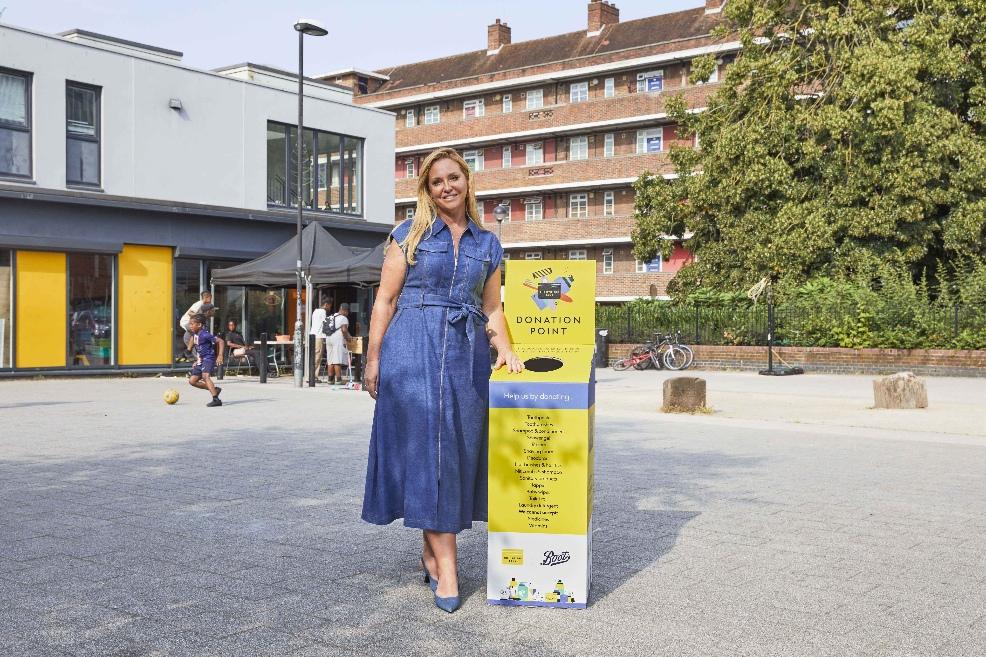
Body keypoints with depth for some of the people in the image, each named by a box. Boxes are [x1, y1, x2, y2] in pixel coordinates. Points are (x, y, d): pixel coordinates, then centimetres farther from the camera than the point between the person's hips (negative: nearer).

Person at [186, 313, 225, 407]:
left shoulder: (204, 335, -18)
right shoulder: (194, 334, 8)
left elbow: (220, 341, -19)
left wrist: (220, 356, -27)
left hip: (208, 359, -10)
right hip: (200, 361, 10)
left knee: (205, 376, -32)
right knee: (192, 381, 8)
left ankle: (216, 400, -39)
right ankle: (215, 390, 17)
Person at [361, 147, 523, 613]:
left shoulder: (487, 244, 14)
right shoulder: (410, 235, 5)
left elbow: (491, 308, 15)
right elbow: (385, 300, 3)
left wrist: (503, 346, -2)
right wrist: (373, 358, -2)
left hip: (466, 353, 4)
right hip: (413, 348, -3)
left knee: (458, 447, 4)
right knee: (427, 442, -9)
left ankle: (432, 550, 19)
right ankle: (445, 561, -6)